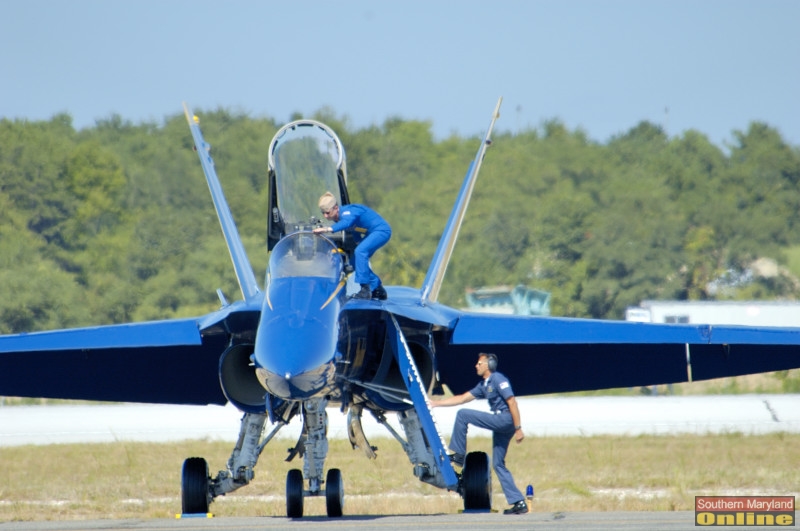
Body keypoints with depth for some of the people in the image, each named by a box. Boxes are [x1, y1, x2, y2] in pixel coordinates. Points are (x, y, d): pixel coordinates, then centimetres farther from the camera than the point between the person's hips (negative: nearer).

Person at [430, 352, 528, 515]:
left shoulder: (498, 380, -6)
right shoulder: (483, 385, 21)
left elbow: (512, 403, -13)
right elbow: (462, 399, 25)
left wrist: (518, 428, -20)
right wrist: (436, 403, 23)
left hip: (505, 418, -10)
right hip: (499, 423, 10)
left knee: (462, 415, -9)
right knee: (498, 464, 6)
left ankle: (458, 455, -4)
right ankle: (519, 503, 3)